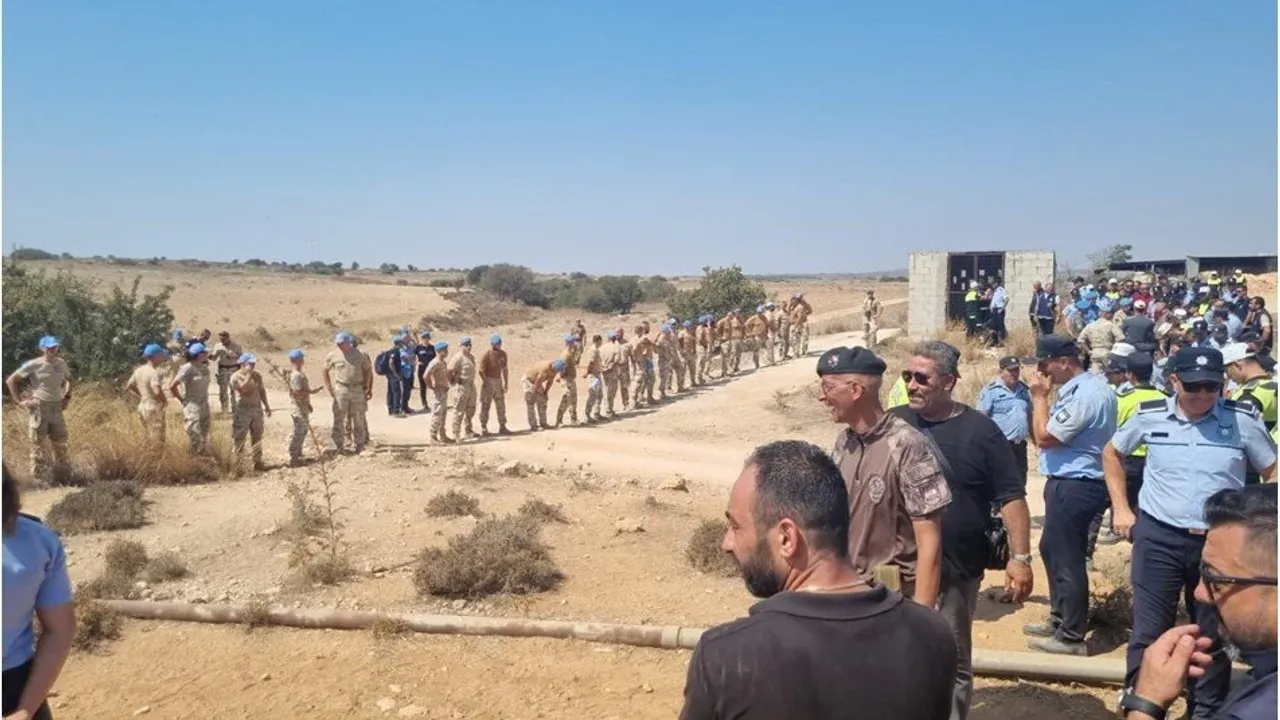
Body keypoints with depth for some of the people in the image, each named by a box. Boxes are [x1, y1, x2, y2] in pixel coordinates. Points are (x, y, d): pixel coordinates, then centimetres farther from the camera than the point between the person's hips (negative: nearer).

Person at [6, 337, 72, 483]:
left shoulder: (62, 364, 5)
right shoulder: (33, 365, -10)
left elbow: (68, 380, 25)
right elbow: (11, 381, -5)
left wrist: (67, 397, 12)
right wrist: (19, 401, -8)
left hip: (57, 407, 5)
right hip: (39, 407, -5)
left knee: (60, 442, 10)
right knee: (38, 443, 0)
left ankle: (62, 472, 21)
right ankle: (39, 474, 6)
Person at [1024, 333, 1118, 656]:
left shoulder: (1085, 394, -22)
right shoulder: (1080, 388, 12)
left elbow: (1044, 437, -19)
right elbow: (1044, 433, 14)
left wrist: (1039, 396, -11)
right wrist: (1044, 396, 4)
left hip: (1074, 486, -11)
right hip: (1068, 483, 11)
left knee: (1066, 559, -2)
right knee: (1052, 550, 21)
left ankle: (1071, 637, 9)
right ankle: (1059, 619, 35)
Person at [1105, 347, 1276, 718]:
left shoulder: (1243, 419, -5)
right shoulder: (1150, 416, -3)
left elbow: (1272, 471, 7)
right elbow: (1112, 453, 13)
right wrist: (1120, 508, 7)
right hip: (1158, 537, 0)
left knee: (1214, 634, 14)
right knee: (1150, 631, 4)